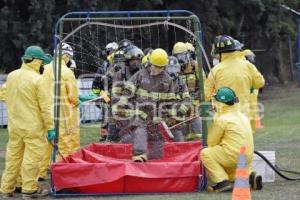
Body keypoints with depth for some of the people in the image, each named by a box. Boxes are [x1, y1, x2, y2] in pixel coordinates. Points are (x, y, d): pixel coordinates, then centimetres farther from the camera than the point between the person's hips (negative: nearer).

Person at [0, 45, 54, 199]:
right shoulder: (37, 79, -16)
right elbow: (45, 107, -15)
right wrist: (50, 127, -9)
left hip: (14, 125, 6)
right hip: (33, 127, -6)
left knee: (13, 157, 14)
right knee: (32, 157, 2)